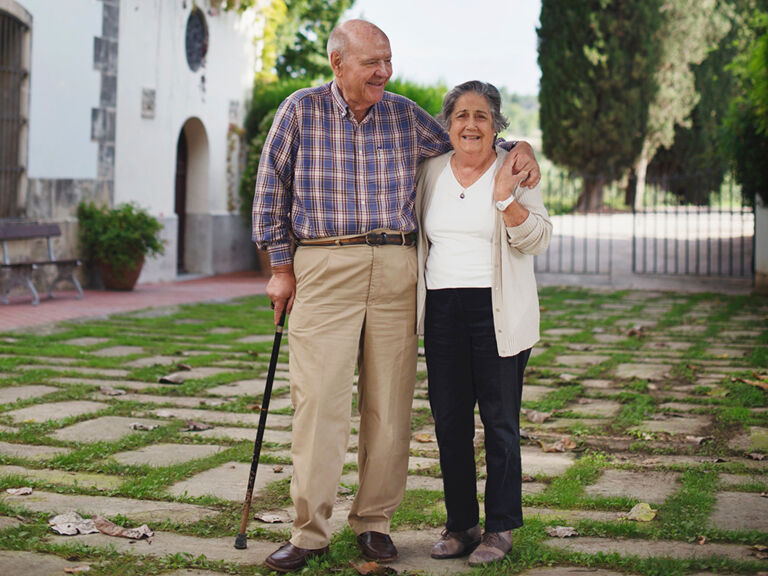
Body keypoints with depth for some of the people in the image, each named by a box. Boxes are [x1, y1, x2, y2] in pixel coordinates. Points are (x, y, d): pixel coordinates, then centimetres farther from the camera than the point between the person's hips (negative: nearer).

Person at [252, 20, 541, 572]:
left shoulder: (406, 115, 10)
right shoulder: (301, 111, 3)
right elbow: (272, 192, 7)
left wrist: (518, 148, 5)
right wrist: (281, 268, 4)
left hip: (395, 272, 3)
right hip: (324, 269, -2)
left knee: (389, 406, 3)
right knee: (319, 401, -7)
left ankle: (374, 522, 15)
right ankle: (310, 531, 0)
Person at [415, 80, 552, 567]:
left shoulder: (515, 171, 1)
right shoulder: (431, 171, 12)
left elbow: (538, 240, -7)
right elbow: (417, 234, 23)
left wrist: (506, 198, -19)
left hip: (499, 313, -4)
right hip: (443, 310, 4)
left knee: (499, 420, -1)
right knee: (449, 420, 5)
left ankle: (501, 528, 9)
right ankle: (461, 523, 17)